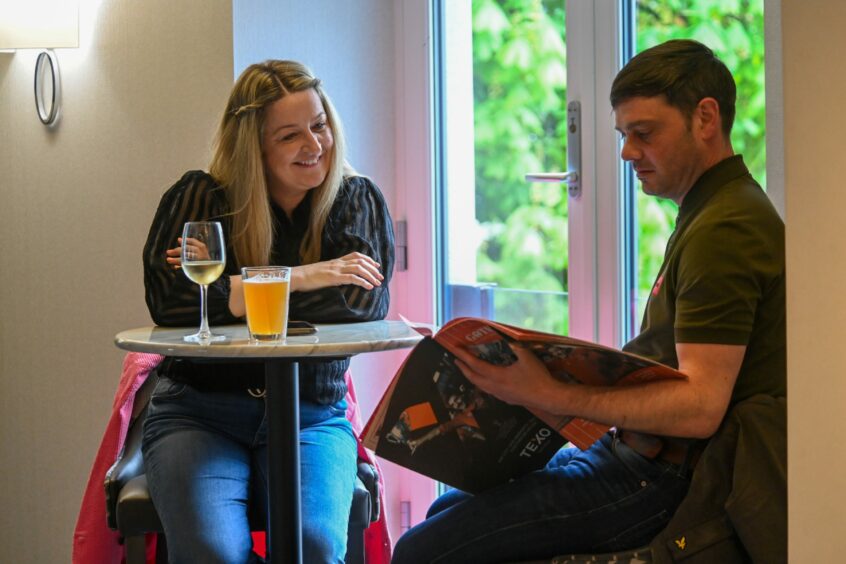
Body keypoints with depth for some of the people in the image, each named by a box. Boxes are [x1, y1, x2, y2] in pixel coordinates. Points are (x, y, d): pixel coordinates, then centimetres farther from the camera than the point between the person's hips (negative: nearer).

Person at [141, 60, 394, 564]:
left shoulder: (358, 202, 7)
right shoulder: (199, 198, 3)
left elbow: (364, 305, -10)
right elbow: (168, 300, -14)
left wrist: (227, 290, -12)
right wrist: (298, 279, -14)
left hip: (312, 417, 1)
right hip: (199, 411, -1)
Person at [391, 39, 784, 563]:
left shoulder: (724, 233, -19)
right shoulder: (710, 211, 16)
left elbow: (700, 407, -27)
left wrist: (552, 395, -29)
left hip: (661, 481, -11)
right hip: (640, 454, 11)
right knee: (447, 509, 19)